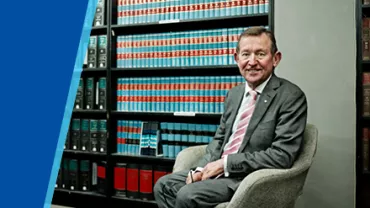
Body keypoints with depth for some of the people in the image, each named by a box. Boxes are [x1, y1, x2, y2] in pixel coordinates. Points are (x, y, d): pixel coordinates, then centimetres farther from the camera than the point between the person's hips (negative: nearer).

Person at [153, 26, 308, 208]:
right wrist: (202, 168, -4)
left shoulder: (291, 97, -13)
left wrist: (225, 163, -17)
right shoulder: (233, 94, 11)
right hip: (219, 170, 8)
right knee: (164, 185, 0)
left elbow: (282, 156, -20)